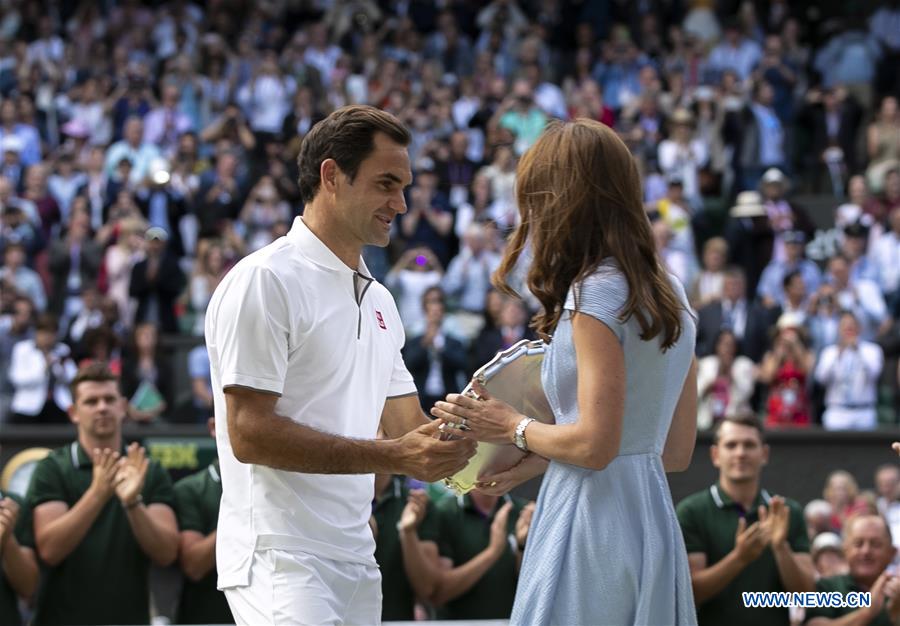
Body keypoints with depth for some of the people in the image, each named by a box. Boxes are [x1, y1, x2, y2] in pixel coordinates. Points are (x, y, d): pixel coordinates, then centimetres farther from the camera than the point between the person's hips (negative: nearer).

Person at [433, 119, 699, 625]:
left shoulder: (596, 294, -12)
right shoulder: (668, 293, 13)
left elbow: (594, 445, -19)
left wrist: (514, 429, -1)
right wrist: (536, 459, 17)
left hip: (592, 522, -8)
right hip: (652, 520, 9)